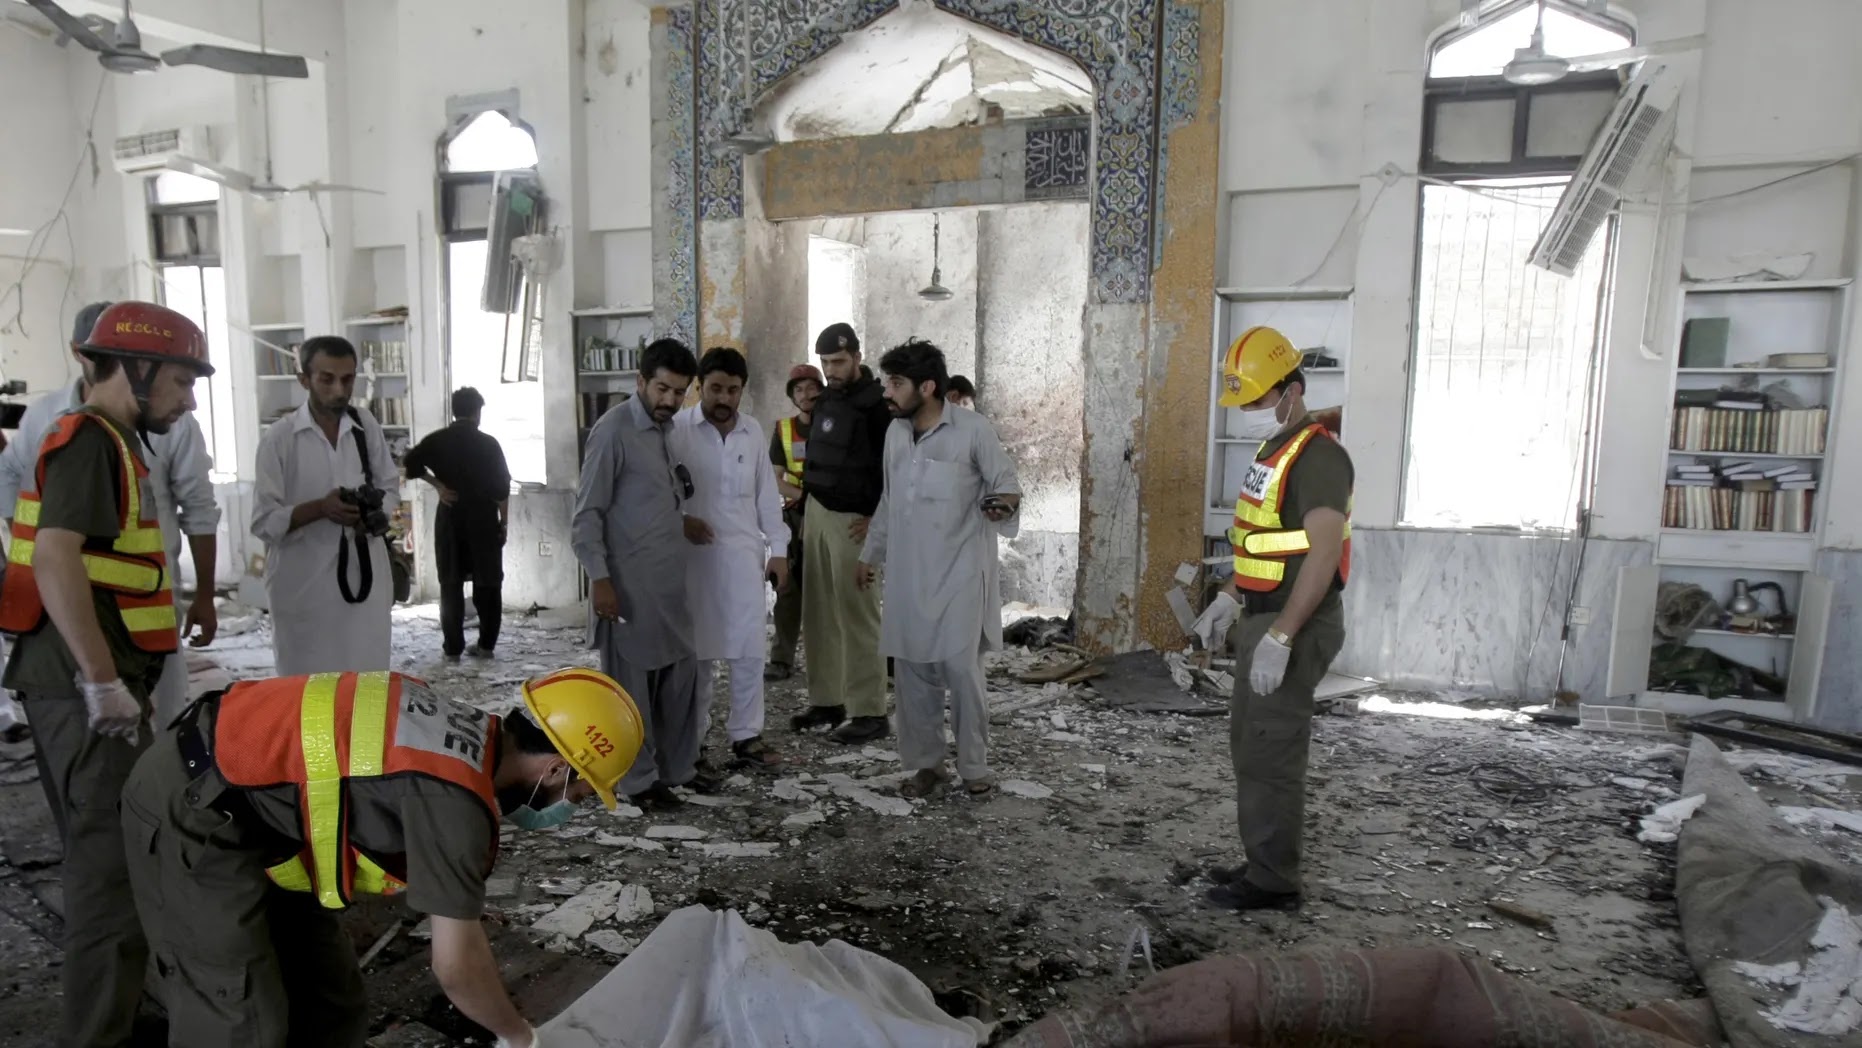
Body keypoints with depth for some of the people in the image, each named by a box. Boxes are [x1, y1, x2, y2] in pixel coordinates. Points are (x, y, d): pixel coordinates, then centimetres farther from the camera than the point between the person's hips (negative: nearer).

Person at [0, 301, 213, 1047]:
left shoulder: (107, 442, 17)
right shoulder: (90, 441, -14)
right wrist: (102, 679, -23)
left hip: (87, 681, 10)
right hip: (86, 687, -10)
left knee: (103, 850, 19)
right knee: (117, 858, -3)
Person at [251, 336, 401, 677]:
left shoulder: (367, 426, 4)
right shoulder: (278, 438, -7)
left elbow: (391, 486, 14)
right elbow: (264, 522, -7)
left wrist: (377, 514, -8)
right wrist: (320, 508, -22)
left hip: (365, 577, 3)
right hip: (305, 587, -3)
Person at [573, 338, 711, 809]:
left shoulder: (665, 428, 11)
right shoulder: (613, 430, -13)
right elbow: (586, 514, -15)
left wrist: (681, 523, 12)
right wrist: (599, 578, -19)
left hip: (669, 579, 8)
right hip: (628, 582, -8)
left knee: (680, 672, 14)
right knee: (632, 681, 3)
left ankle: (677, 767, 28)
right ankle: (639, 780, 16)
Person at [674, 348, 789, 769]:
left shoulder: (753, 430, 7)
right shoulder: (677, 428, -6)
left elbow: (766, 493, 10)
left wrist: (778, 548, 7)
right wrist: (679, 521, -17)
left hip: (744, 554, 3)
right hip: (694, 554, -3)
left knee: (749, 650, 3)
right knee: (698, 652, 7)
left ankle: (746, 737, 14)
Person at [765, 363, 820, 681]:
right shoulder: (783, 429, 5)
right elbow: (776, 480, 3)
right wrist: (803, 495, -16)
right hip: (795, 515, 2)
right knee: (789, 587, 0)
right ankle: (782, 659, 2)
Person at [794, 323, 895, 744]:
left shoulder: (876, 404, -11)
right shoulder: (826, 400, 14)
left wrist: (877, 518, -16)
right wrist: (806, 506, 18)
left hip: (852, 520, -8)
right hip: (816, 513, 8)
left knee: (857, 617, -6)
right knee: (819, 614, 10)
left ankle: (870, 713, -1)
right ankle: (827, 700, 20)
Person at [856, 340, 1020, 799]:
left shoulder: (974, 429, -9)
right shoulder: (895, 432, 9)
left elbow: (1008, 485, -3)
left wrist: (1003, 502, -26)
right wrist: (871, 554, 21)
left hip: (958, 572, -5)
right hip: (907, 574, 6)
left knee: (961, 668, -6)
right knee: (911, 671, 7)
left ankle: (974, 766, 12)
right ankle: (926, 763, 20)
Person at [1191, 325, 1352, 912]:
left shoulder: (1318, 456, -17)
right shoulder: (1275, 451, 14)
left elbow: (1323, 554, -25)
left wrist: (1280, 637, -28)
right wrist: (1229, 599, 19)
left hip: (1295, 626, -10)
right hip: (1264, 618, 10)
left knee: (1271, 753, -3)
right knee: (1251, 745, 17)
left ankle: (1273, 884, 9)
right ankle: (1263, 863, 29)